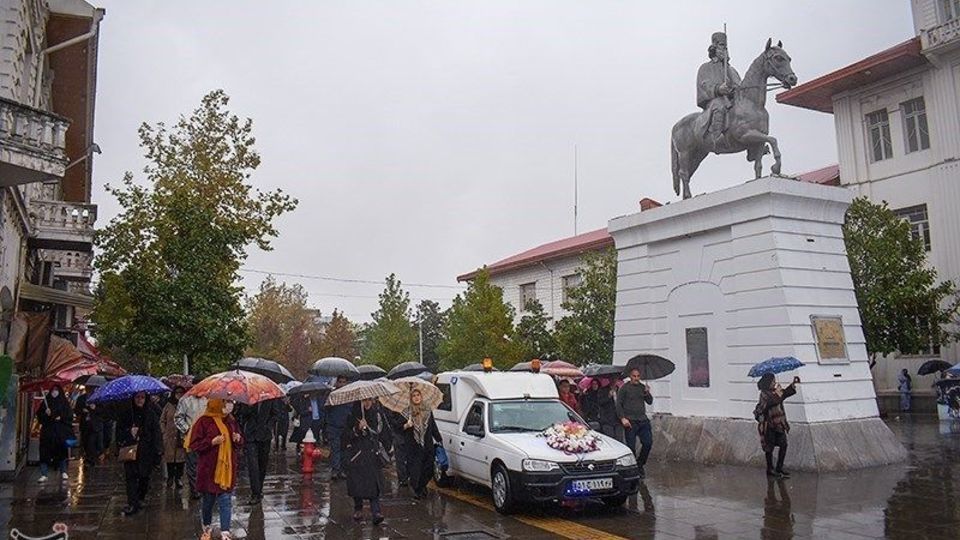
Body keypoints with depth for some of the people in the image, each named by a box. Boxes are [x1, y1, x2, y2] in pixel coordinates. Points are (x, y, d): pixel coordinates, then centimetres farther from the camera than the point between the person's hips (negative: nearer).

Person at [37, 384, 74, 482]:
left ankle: (63, 472, 14)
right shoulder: (45, 402, 8)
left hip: (61, 431, 0)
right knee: (45, 452, -6)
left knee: (62, 451, 3)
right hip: (48, 430, 0)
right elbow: (39, 415, 6)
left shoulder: (64, 402, 6)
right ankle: (44, 474, -5)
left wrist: (61, 418, -12)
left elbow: (70, 415, 4)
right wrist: (45, 414, -12)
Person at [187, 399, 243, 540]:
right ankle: (207, 527, 36)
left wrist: (238, 439, -5)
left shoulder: (231, 421, 7)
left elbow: (239, 444, 18)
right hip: (209, 468, -3)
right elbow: (194, 444, -10)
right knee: (208, 499, 13)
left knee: (226, 501, -1)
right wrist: (212, 442, -22)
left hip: (227, 468, 3)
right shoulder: (204, 421, -10)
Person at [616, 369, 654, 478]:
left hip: (643, 420, 5)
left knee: (648, 443, 1)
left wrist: (647, 392, -7)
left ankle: (640, 464, 20)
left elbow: (650, 402, 12)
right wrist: (622, 418, -14)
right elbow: (618, 404, -5)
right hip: (630, 422, -5)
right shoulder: (624, 388, -3)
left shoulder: (643, 387, 13)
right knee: (631, 447, -3)